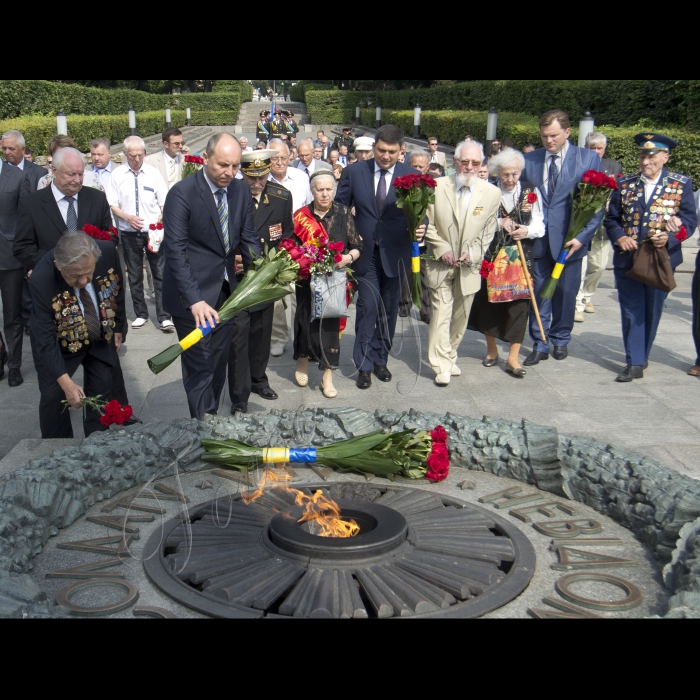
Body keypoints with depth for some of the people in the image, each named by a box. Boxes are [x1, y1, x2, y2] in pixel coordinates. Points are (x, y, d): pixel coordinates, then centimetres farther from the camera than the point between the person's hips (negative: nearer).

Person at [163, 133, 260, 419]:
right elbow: (175, 251, -20)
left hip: (225, 292, 6)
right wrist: (195, 300, -29)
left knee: (219, 363, 14)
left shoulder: (241, 190, 3)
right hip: (192, 296, -6)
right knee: (199, 366, -1)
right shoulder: (182, 193, -16)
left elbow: (249, 239, 7)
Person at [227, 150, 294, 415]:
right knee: (238, 335, -5)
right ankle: (239, 398, 3)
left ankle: (257, 379, 39)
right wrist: (232, 257, -19)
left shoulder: (282, 198, -2)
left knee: (262, 332, 17)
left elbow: (287, 235, 10)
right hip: (237, 274, -4)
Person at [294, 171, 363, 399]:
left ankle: (328, 377, 6)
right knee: (306, 319, 6)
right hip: (308, 278, 1)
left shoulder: (343, 213, 1)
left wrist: (348, 257, -17)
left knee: (331, 323, -1)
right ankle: (302, 364, 32)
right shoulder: (301, 215, 2)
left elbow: (357, 247, 2)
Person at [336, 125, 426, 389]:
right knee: (368, 306, -6)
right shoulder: (356, 172, 0)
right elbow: (339, 206, 7)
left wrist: (420, 229, -23)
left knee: (389, 309, 11)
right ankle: (364, 364, 7)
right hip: (365, 252, -1)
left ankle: (380, 359, 27)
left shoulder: (411, 176, -1)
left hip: (395, 254, 1)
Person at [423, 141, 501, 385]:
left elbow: (488, 232, 5)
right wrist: (441, 248, -10)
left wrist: (472, 253, -8)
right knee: (441, 315, -7)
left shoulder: (492, 193, -3)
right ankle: (442, 366, 0)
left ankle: (450, 357, 31)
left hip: (470, 266, 2)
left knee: (460, 316, 12)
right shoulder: (437, 187, -6)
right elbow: (427, 224, 1)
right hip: (441, 263, -2)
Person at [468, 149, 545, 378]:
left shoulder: (531, 192, 4)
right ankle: (492, 350, 27)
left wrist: (527, 230, -18)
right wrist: (499, 223, -19)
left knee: (519, 302, -3)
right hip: (492, 255, 0)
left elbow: (539, 224, 3)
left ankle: (513, 358, 4)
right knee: (488, 299, 6)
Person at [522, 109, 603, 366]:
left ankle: (560, 340, 29)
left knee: (566, 293, 10)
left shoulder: (589, 158, -1)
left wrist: (583, 236, -11)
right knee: (539, 293, 3)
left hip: (570, 239, -1)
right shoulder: (529, 160, 4)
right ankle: (540, 344, 15)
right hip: (539, 239, 1)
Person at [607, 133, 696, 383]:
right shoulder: (624, 184, 6)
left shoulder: (681, 185, 1)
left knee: (652, 312, 11)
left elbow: (690, 219, -1)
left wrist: (670, 237, -19)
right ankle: (634, 363, 7)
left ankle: (640, 356, 28)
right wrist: (619, 237, -11)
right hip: (627, 259, 1)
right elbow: (611, 218, 9)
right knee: (631, 312, 1)